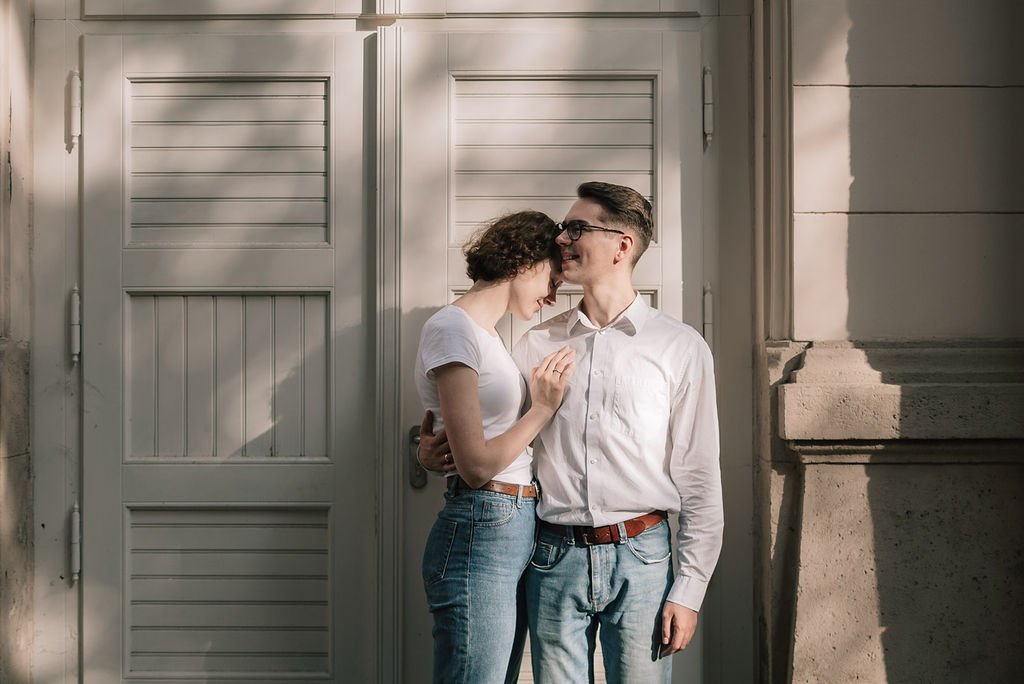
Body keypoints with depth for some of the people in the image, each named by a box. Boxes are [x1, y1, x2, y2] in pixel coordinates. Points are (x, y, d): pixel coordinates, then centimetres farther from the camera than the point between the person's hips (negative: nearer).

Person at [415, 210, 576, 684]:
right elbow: (476, 465, -15)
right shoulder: (452, 329, -11)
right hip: (481, 533, -10)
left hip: (515, 532, 10)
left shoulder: (483, 333, 20)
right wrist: (542, 408, -7)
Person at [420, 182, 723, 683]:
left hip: (640, 558, -2)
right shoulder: (539, 344, 9)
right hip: (555, 558, 2)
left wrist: (688, 590, -5)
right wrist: (437, 450, -3)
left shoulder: (679, 348, 1)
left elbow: (699, 480, -1)